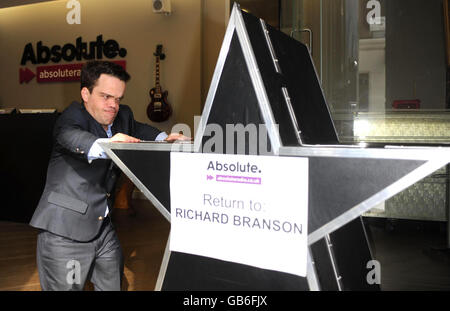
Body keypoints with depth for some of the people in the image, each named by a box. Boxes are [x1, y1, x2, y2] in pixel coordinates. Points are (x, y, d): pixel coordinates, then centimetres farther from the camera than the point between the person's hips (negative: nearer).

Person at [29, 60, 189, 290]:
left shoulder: (122, 116, 7)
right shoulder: (74, 115, -13)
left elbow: (136, 129, 29)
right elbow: (70, 135, -36)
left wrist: (163, 138, 9)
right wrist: (103, 146, -56)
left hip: (103, 229, 7)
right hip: (65, 232, -7)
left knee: (114, 285, 13)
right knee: (66, 287, 1)